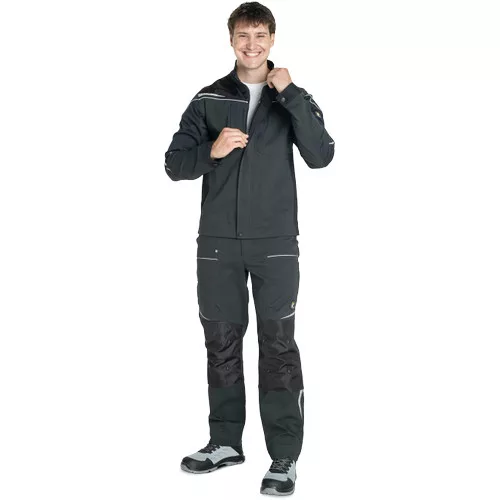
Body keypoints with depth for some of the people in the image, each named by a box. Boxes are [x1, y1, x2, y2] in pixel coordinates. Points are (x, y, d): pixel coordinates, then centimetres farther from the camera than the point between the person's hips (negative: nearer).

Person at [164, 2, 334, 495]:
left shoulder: (291, 97, 4)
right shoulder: (209, 99, 6)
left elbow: (321, 157, -11)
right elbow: (174, 164, 5)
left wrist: (291, 95, -15)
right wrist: (212, 150, -14)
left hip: (275, 243, -2)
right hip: (217, 243, 2)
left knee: (278, 345, -3)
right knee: (221, 342, 9)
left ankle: (285, 456, 4)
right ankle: (225, 441, 24)